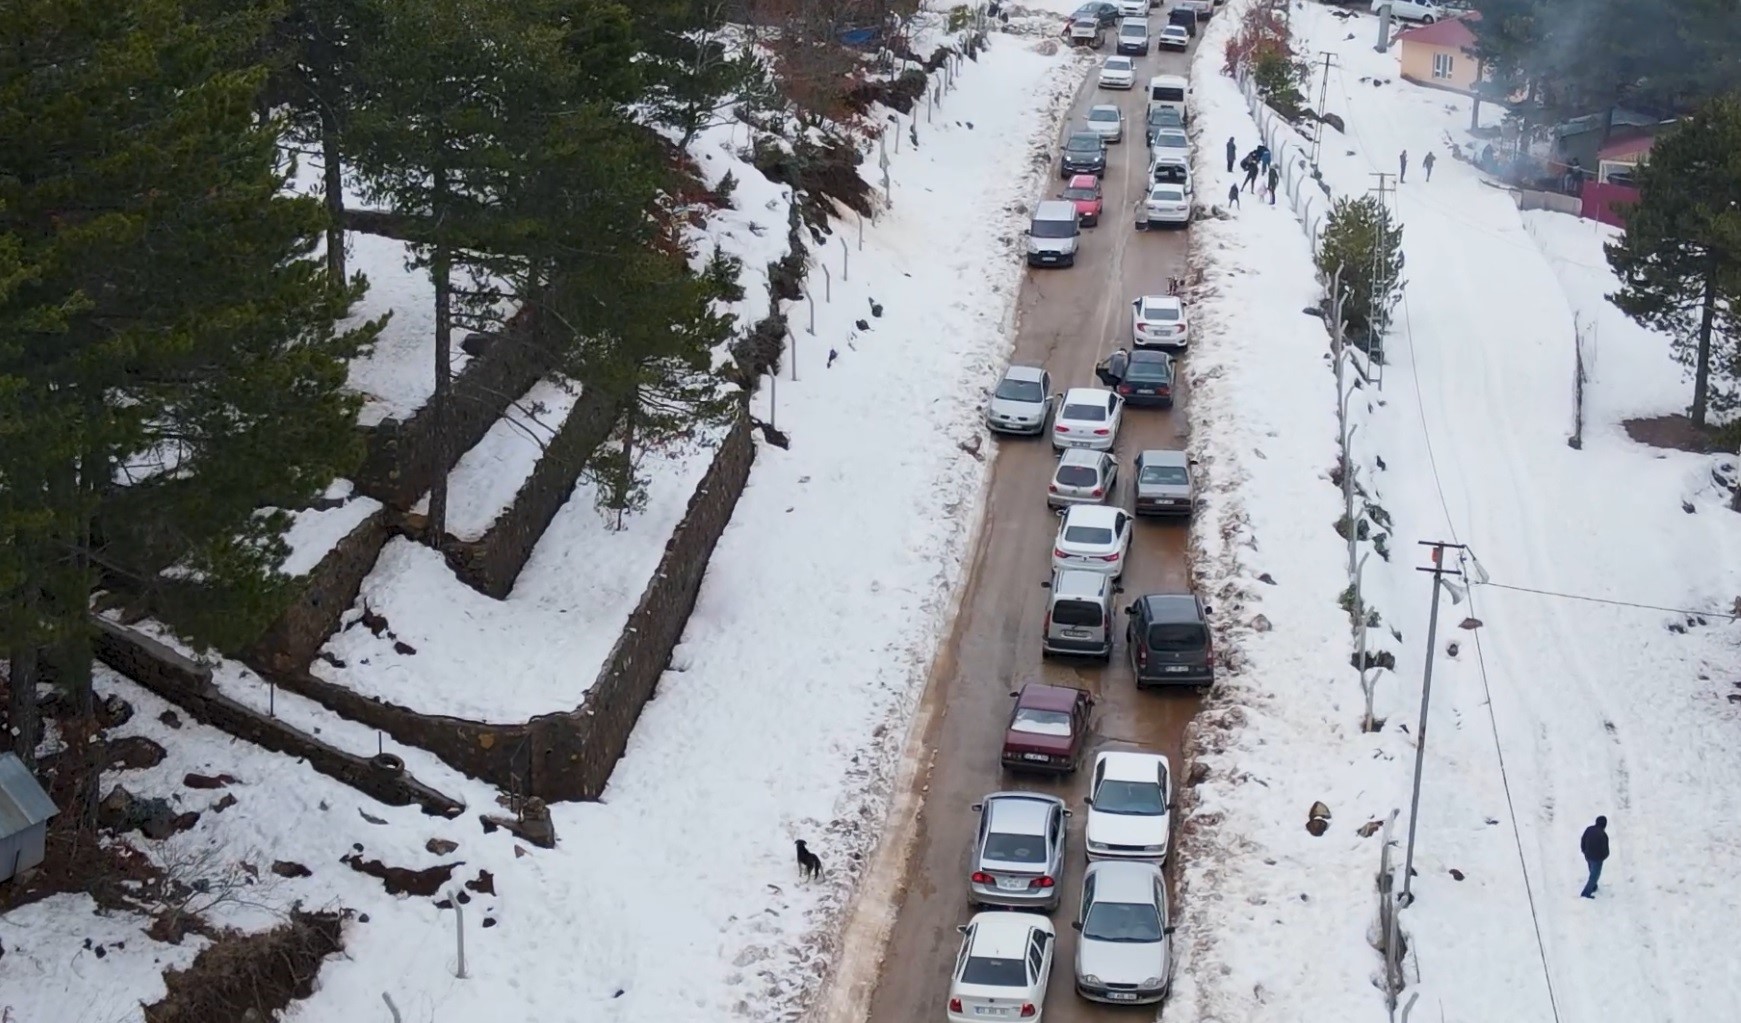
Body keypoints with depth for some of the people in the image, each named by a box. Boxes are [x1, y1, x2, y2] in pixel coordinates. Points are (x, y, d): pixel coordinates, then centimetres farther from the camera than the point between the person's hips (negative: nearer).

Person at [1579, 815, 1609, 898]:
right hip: (1597, 859, -6)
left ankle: (1593, 887, 46)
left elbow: (1582, 842, 2)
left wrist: (1585, 852, 17)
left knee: (1593, 872, 29)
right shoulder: (1603, 835, -28)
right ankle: (1586, 893, 10)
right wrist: (1604, 856, 2)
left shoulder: (1589, 829, -9)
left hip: (1588, 856, 6)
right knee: (1595, 875, 9)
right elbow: (1605, 850, -22)